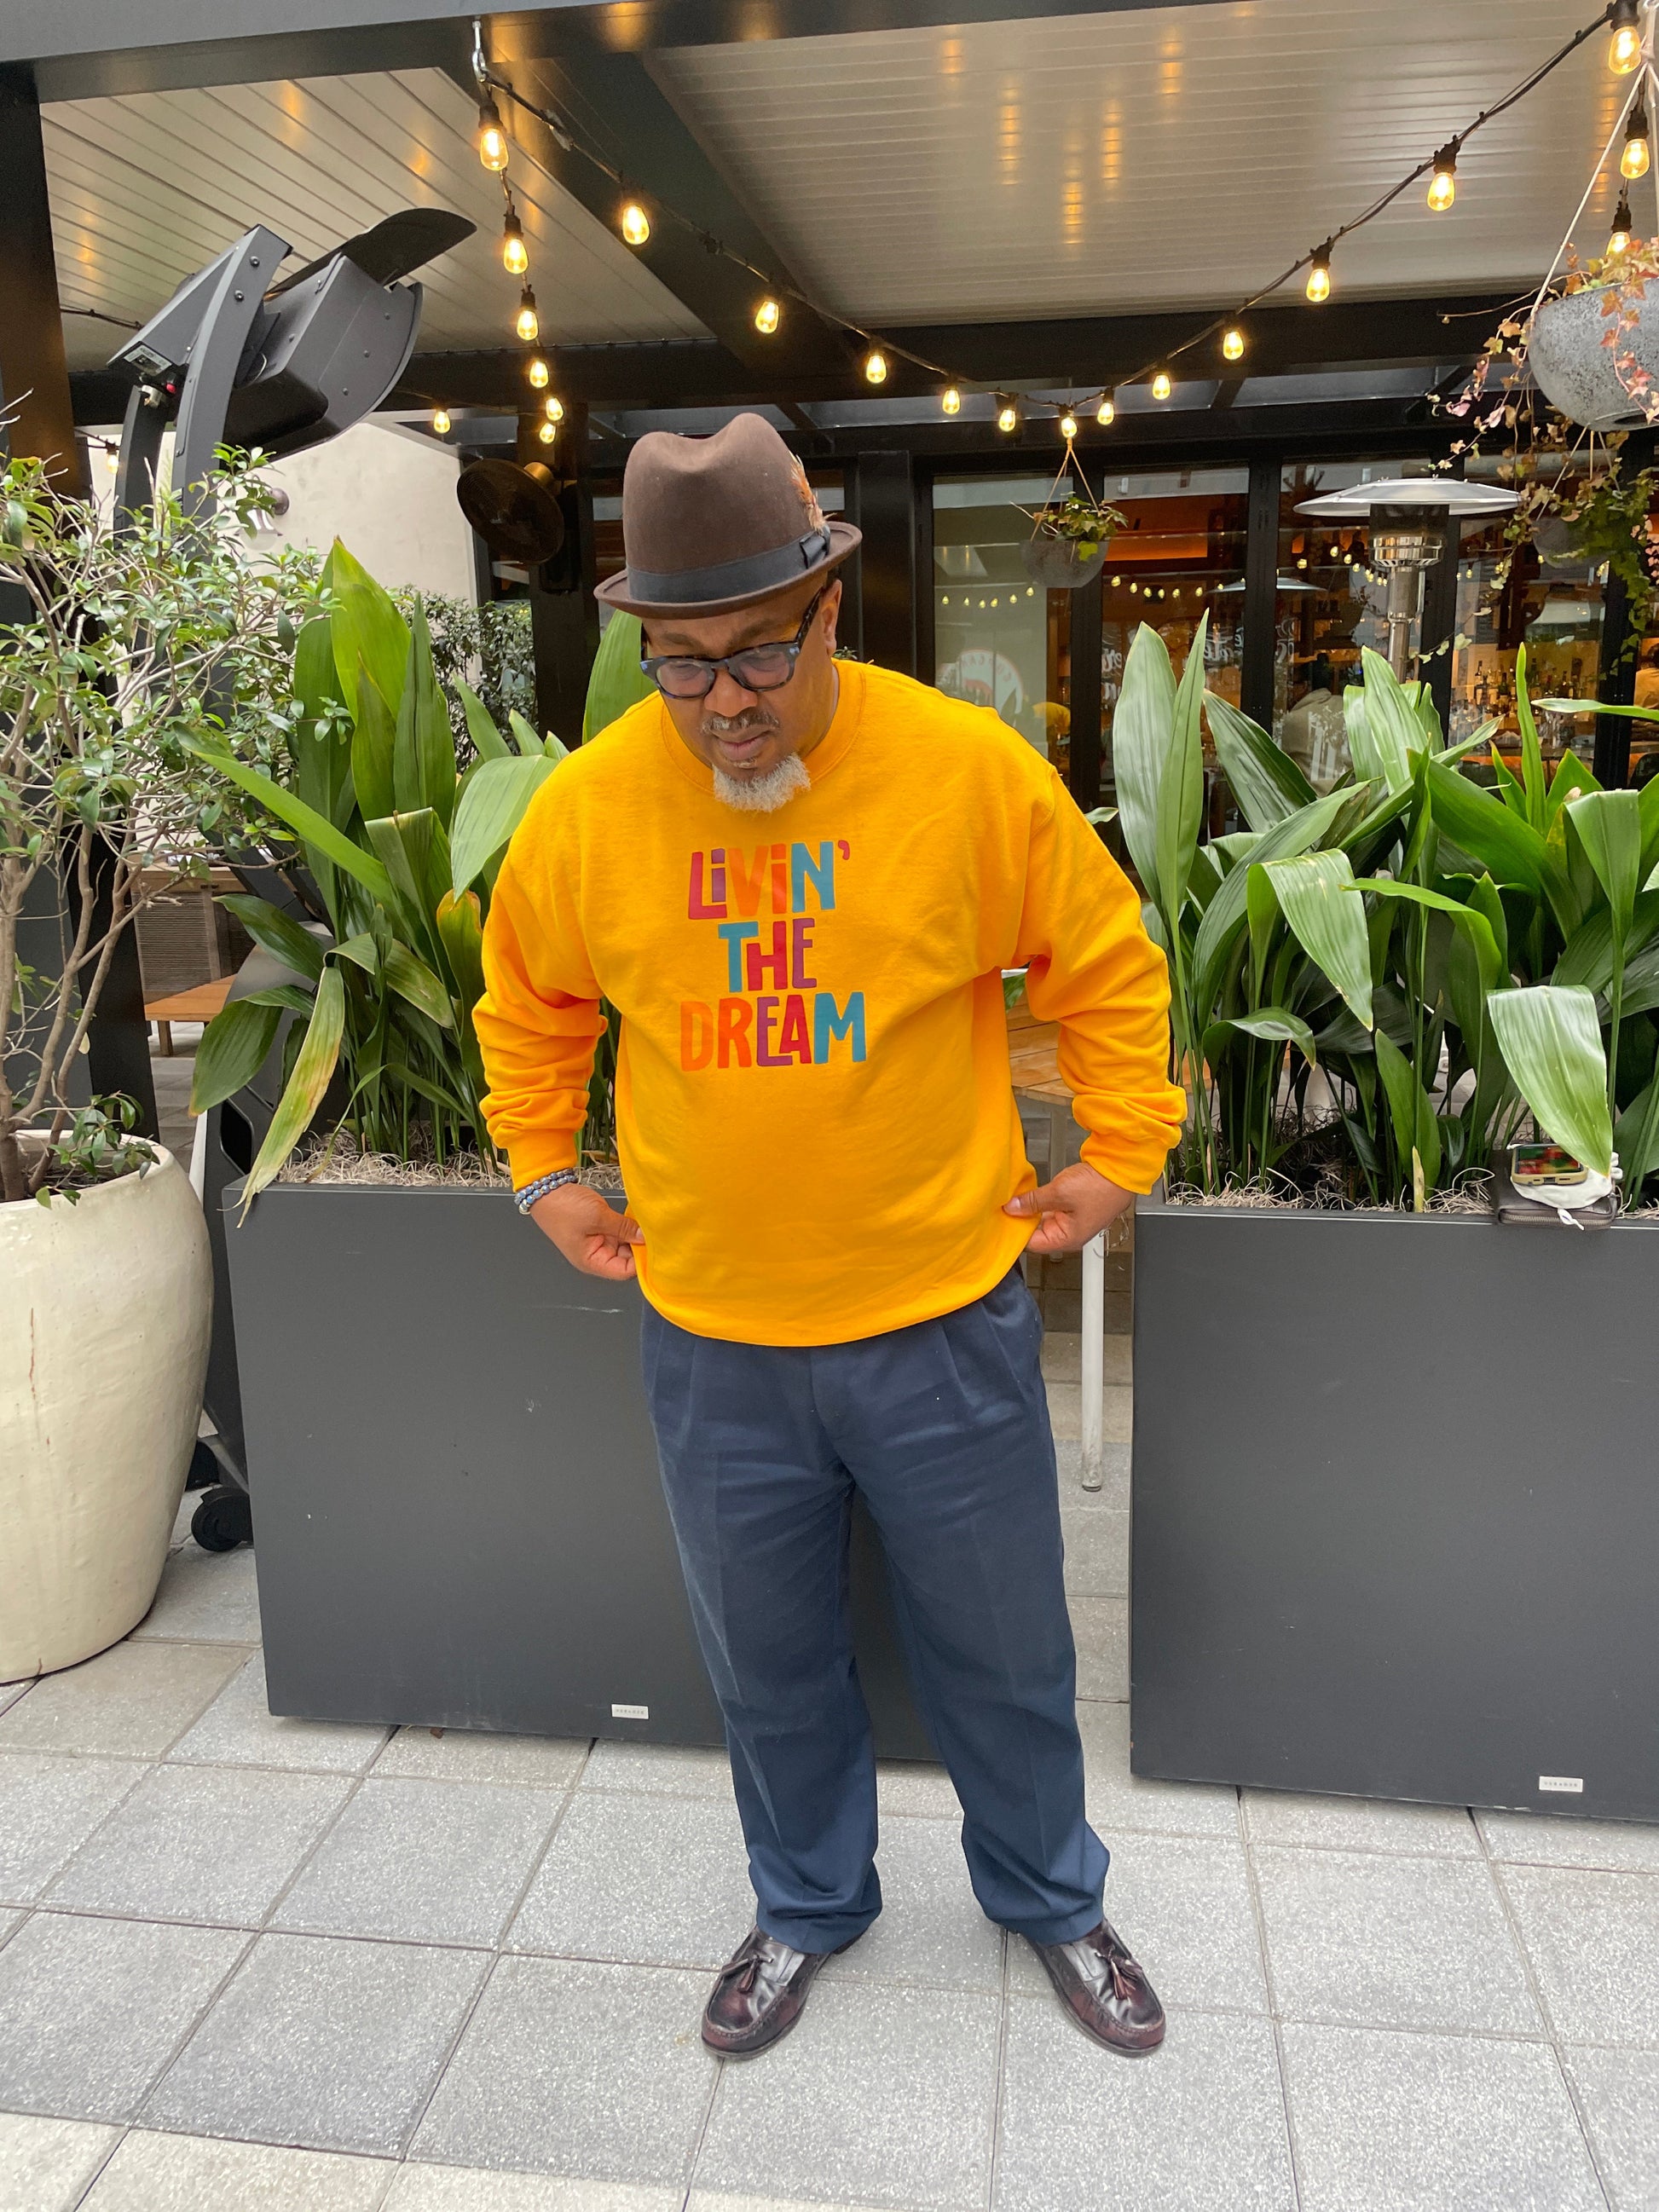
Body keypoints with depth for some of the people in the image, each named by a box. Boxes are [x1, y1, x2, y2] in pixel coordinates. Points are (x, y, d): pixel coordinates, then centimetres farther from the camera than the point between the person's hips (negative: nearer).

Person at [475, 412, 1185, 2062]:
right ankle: (808, 1903, 49)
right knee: (765, 1659, 21)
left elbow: (1109, 964, 1)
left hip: (946, 1321, -1)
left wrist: (1116, 1157, 0)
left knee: (1001, 1647, 17)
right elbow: (527, 1010, 12)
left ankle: (1048, 1895, 47)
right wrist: (543, 1180, 9)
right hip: (708, 1338, 2)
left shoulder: (970, 768, -12)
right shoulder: (585, 805, -7)